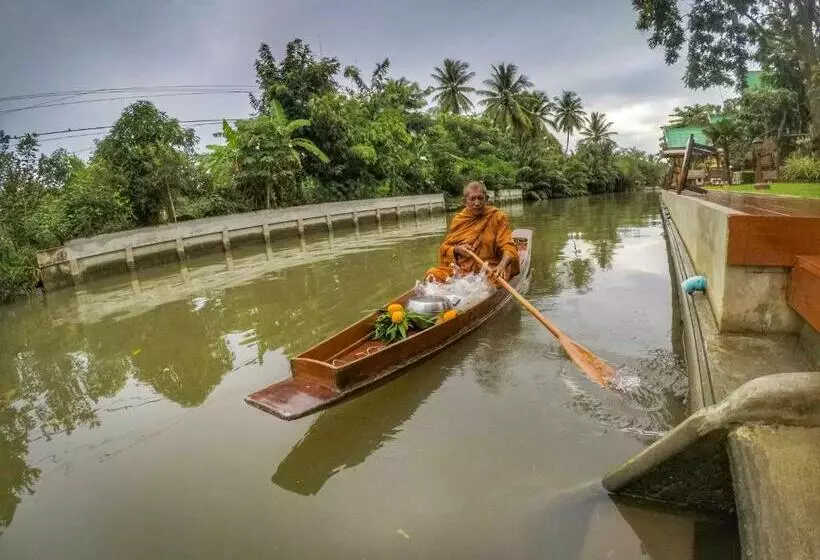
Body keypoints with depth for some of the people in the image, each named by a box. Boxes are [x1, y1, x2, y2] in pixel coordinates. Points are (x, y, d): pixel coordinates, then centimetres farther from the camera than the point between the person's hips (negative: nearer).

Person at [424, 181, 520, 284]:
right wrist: (457, 249, -13)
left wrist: (502, 266, -33)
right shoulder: (458, 219, 9)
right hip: (459, 268, 3)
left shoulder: (497, 217, 0)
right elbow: (444, 249, 11)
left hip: (487, 271, -2)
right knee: (433, 274, -22)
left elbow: (508, 246, -11)